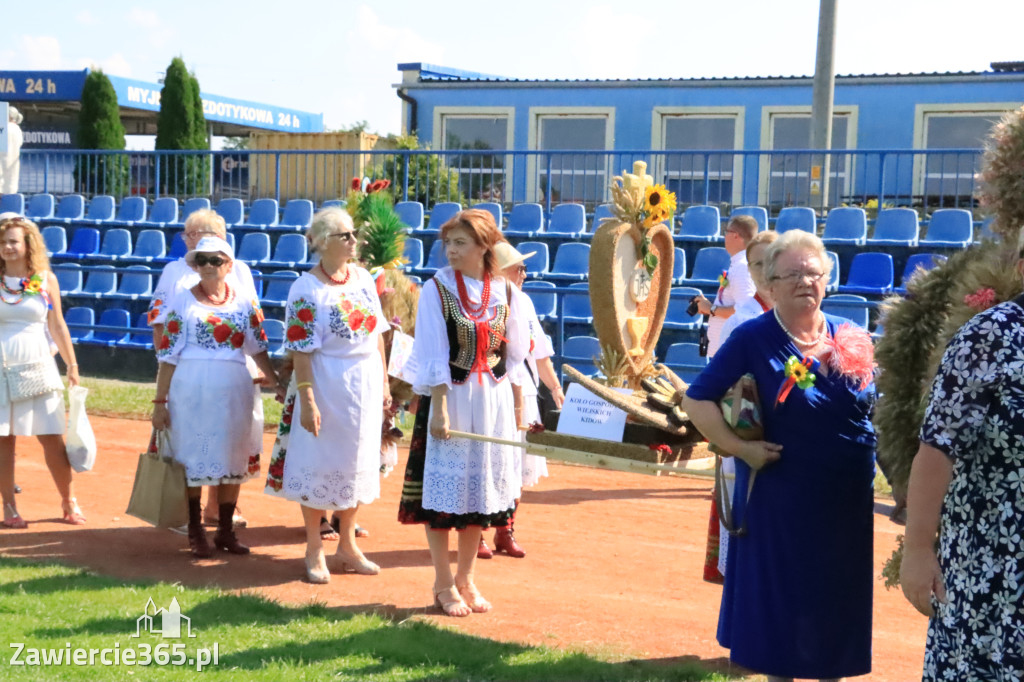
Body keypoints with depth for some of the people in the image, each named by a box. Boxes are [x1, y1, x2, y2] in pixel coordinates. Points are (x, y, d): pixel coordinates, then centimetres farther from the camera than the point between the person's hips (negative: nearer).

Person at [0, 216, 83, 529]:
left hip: (38, 368, 0)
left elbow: (57, 326, 8)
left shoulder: (46, 279, 2)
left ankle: (69, 503, 15)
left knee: (53, 438, 1)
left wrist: (72, 365, 8)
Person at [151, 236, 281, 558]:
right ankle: (195, 532, 17)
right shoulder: (182, 303, 0)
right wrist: (160, 402, -4)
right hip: (190, 393, -3)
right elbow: (168, 356, -2)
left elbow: (258, 349, 8)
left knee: (233, 461, 8)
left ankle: (226, 530, 22)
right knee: (193, 460, 4)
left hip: (233, 393, 3)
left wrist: (278, 383, -2)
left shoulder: (244, 303, 7)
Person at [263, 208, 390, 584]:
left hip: (365, 385, 6)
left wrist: (383, 382, 9)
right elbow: (301, 351, -15)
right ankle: (314, 551, 20)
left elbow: (377, 333, 9)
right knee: (319, 465, 5)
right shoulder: (306, 290, -13)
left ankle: (347, 546, 29)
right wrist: (306, 400, -18)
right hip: (328, 386, -6)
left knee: (356, 465, 14)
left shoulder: (363, 278, 4)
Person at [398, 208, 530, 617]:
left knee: (482, 487, 9)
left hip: (493, 400, 3)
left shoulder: (506, 293, 3)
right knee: (444, 487, 1)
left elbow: (513, 356, 9)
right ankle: (443, 584, 13)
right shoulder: (436, 289, -7)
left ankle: (465, 579, 23)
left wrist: (517, 406, 7)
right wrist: (439, 409, -15)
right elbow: (434, 356, -10)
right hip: (450, 397, -3)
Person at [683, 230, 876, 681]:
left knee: (838, 607, 13)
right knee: (780, 604, 7)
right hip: (781, 504, -3)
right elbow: (697, 399, -7)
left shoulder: (851, 338, 5)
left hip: (850, 504, 4)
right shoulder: (751, 339, -7)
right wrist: (738, 447, -16)